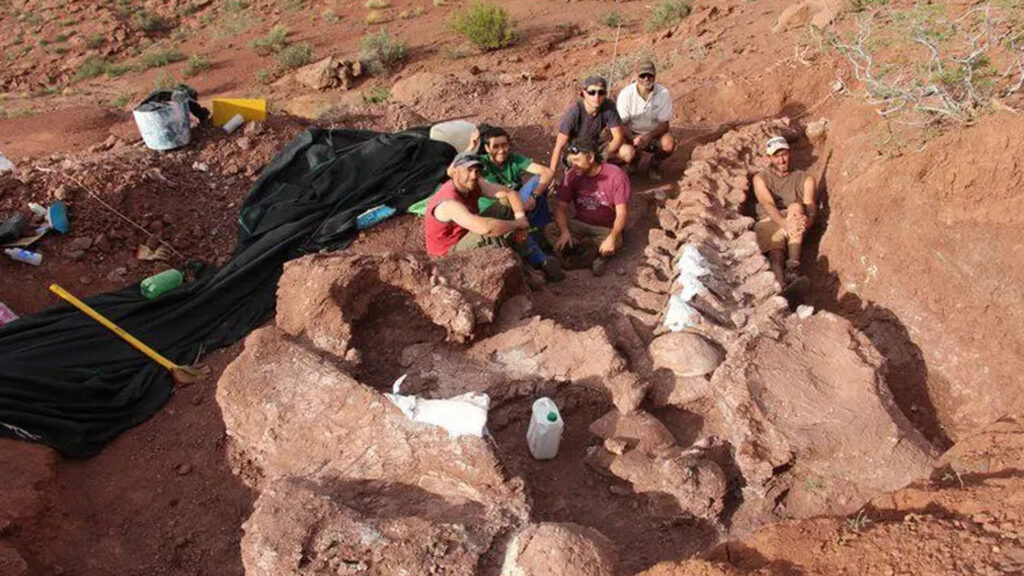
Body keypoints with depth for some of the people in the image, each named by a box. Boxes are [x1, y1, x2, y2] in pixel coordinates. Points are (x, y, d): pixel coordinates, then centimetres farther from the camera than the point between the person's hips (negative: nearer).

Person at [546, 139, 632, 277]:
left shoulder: (616, 175, -17)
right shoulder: (572, 175, -7)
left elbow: (622, 213, -20)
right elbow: (561, 207, -8)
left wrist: (612, 237, -37)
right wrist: (565, 232, -27)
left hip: (607, 228, -4)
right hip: (581, 224, 4)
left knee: (615, 243, -36)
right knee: (550, 230, -21)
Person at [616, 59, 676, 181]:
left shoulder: (663, 93, -16)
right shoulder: (626, 94, -18)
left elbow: (664, 124, -13)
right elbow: (620, 124, -15)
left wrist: (649, 136, -34)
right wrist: (634, 139, -35)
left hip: (655, 133, 0)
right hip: (632, 134, 0)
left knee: (669, 144, -32)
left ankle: (654, 164, 6)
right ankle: (634, 159, 13)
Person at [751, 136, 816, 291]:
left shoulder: (805, 179, 15)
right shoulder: (761, 178, 12)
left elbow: (810, 207, -2)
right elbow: (769, 205, -7)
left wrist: (806, 220, -29)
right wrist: (785, 224, -28)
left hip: (796, 229, 1)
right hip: (769, 223, 0)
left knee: (795, 206, -33)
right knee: (775, 250, -33)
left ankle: (793, 267, -48)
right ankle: (781, 285, -65)